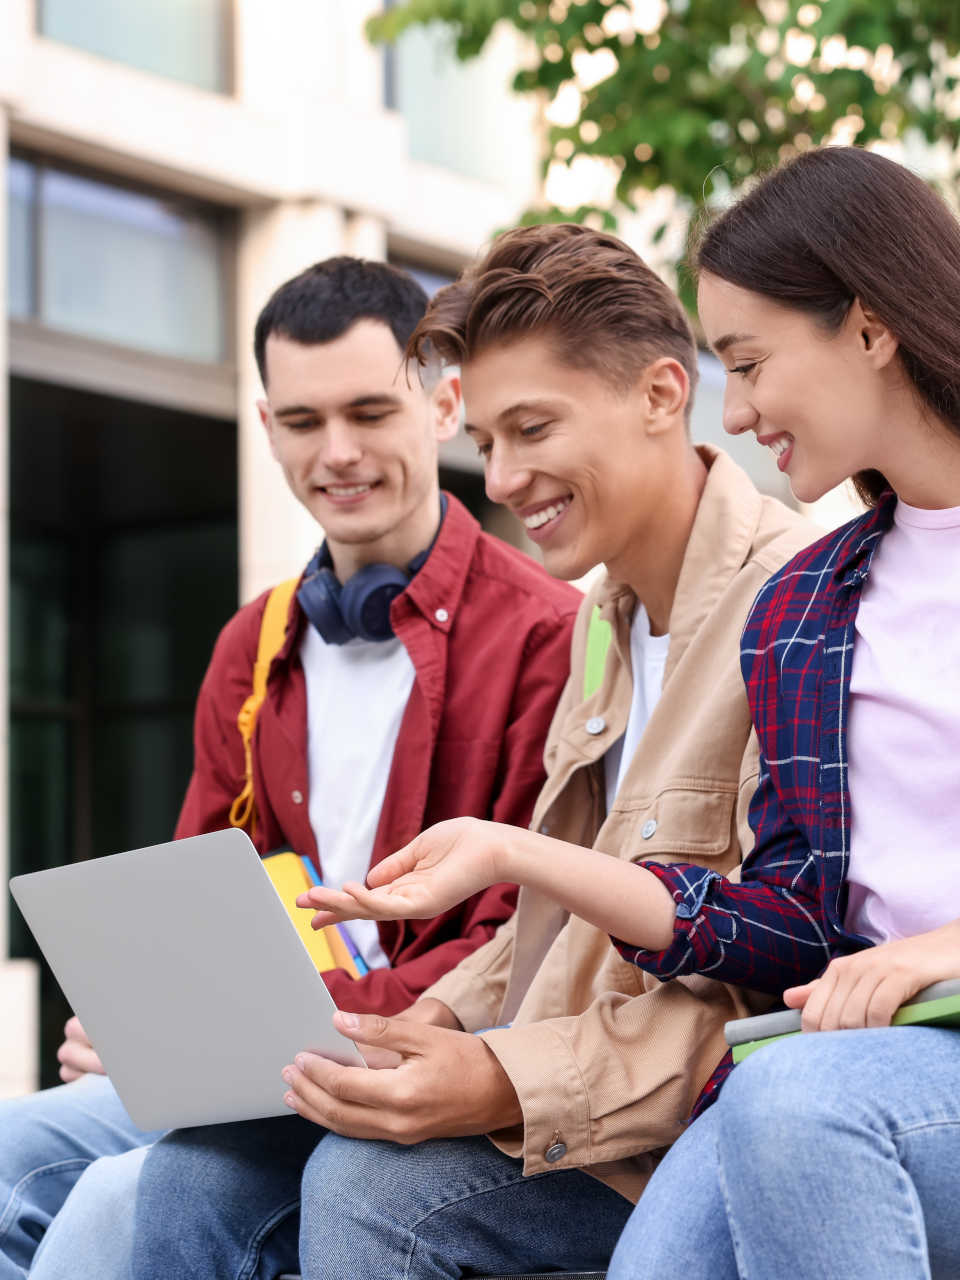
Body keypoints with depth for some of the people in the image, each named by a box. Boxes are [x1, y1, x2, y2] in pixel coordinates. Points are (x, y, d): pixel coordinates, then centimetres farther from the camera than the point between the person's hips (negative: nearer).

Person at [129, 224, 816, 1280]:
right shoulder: (604, 617, 16)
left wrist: (508, 1086, -27)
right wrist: (442, 1019, 2)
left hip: (704, 1113, -8)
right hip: (542, 1060, 8)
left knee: (366, 1182, -28)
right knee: (199, 1165, -8)